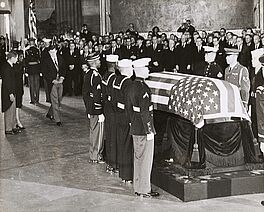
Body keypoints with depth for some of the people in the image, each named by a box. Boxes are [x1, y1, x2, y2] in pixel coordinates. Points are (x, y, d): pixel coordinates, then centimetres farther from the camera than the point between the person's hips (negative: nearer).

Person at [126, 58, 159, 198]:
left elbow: (129, 107, 16)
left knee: (138, 158, 16)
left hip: (135, 128, 9)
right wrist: (149, 131, -18)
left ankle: (137, 187, 25)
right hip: (143, 129, -9)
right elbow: (144, 112, -22)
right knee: (146, 159, 0)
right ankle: (144, 190, 7)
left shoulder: (132, 87, 9)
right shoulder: (143, 89, -20)